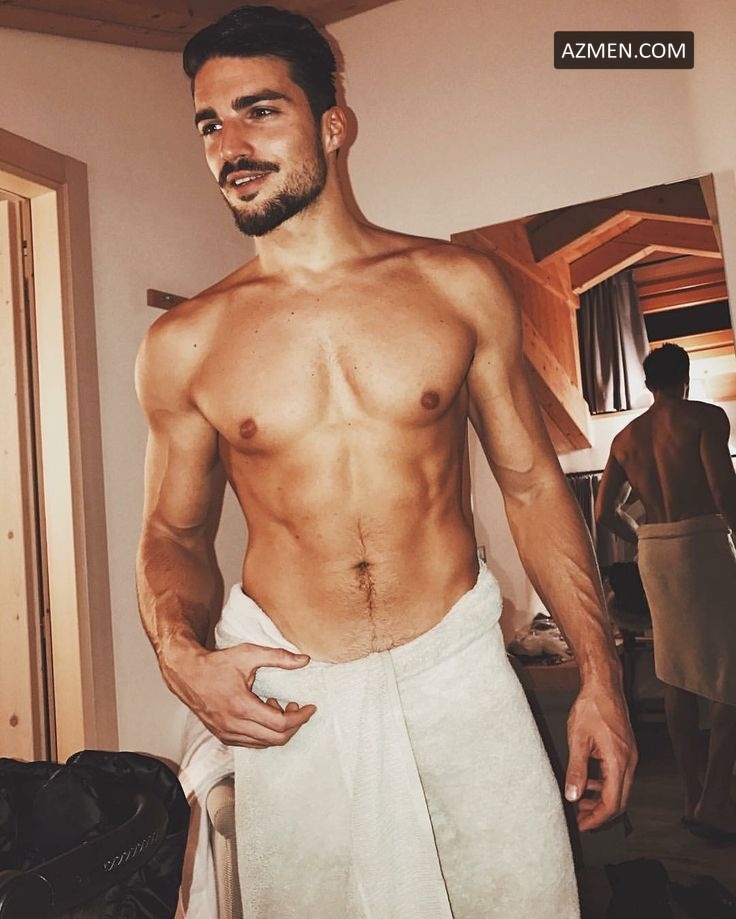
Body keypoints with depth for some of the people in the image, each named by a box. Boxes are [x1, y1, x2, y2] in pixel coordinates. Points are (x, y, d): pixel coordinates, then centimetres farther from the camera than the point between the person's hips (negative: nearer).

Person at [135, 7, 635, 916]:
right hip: (287, 697, 1)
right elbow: (174, 532, 8)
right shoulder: (182, 345, -1)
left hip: (457, 672, 0)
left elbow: (532, 484, 2)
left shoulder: (458, 285, -2)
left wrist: (599, 676, 1)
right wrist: (185, 659, -12)